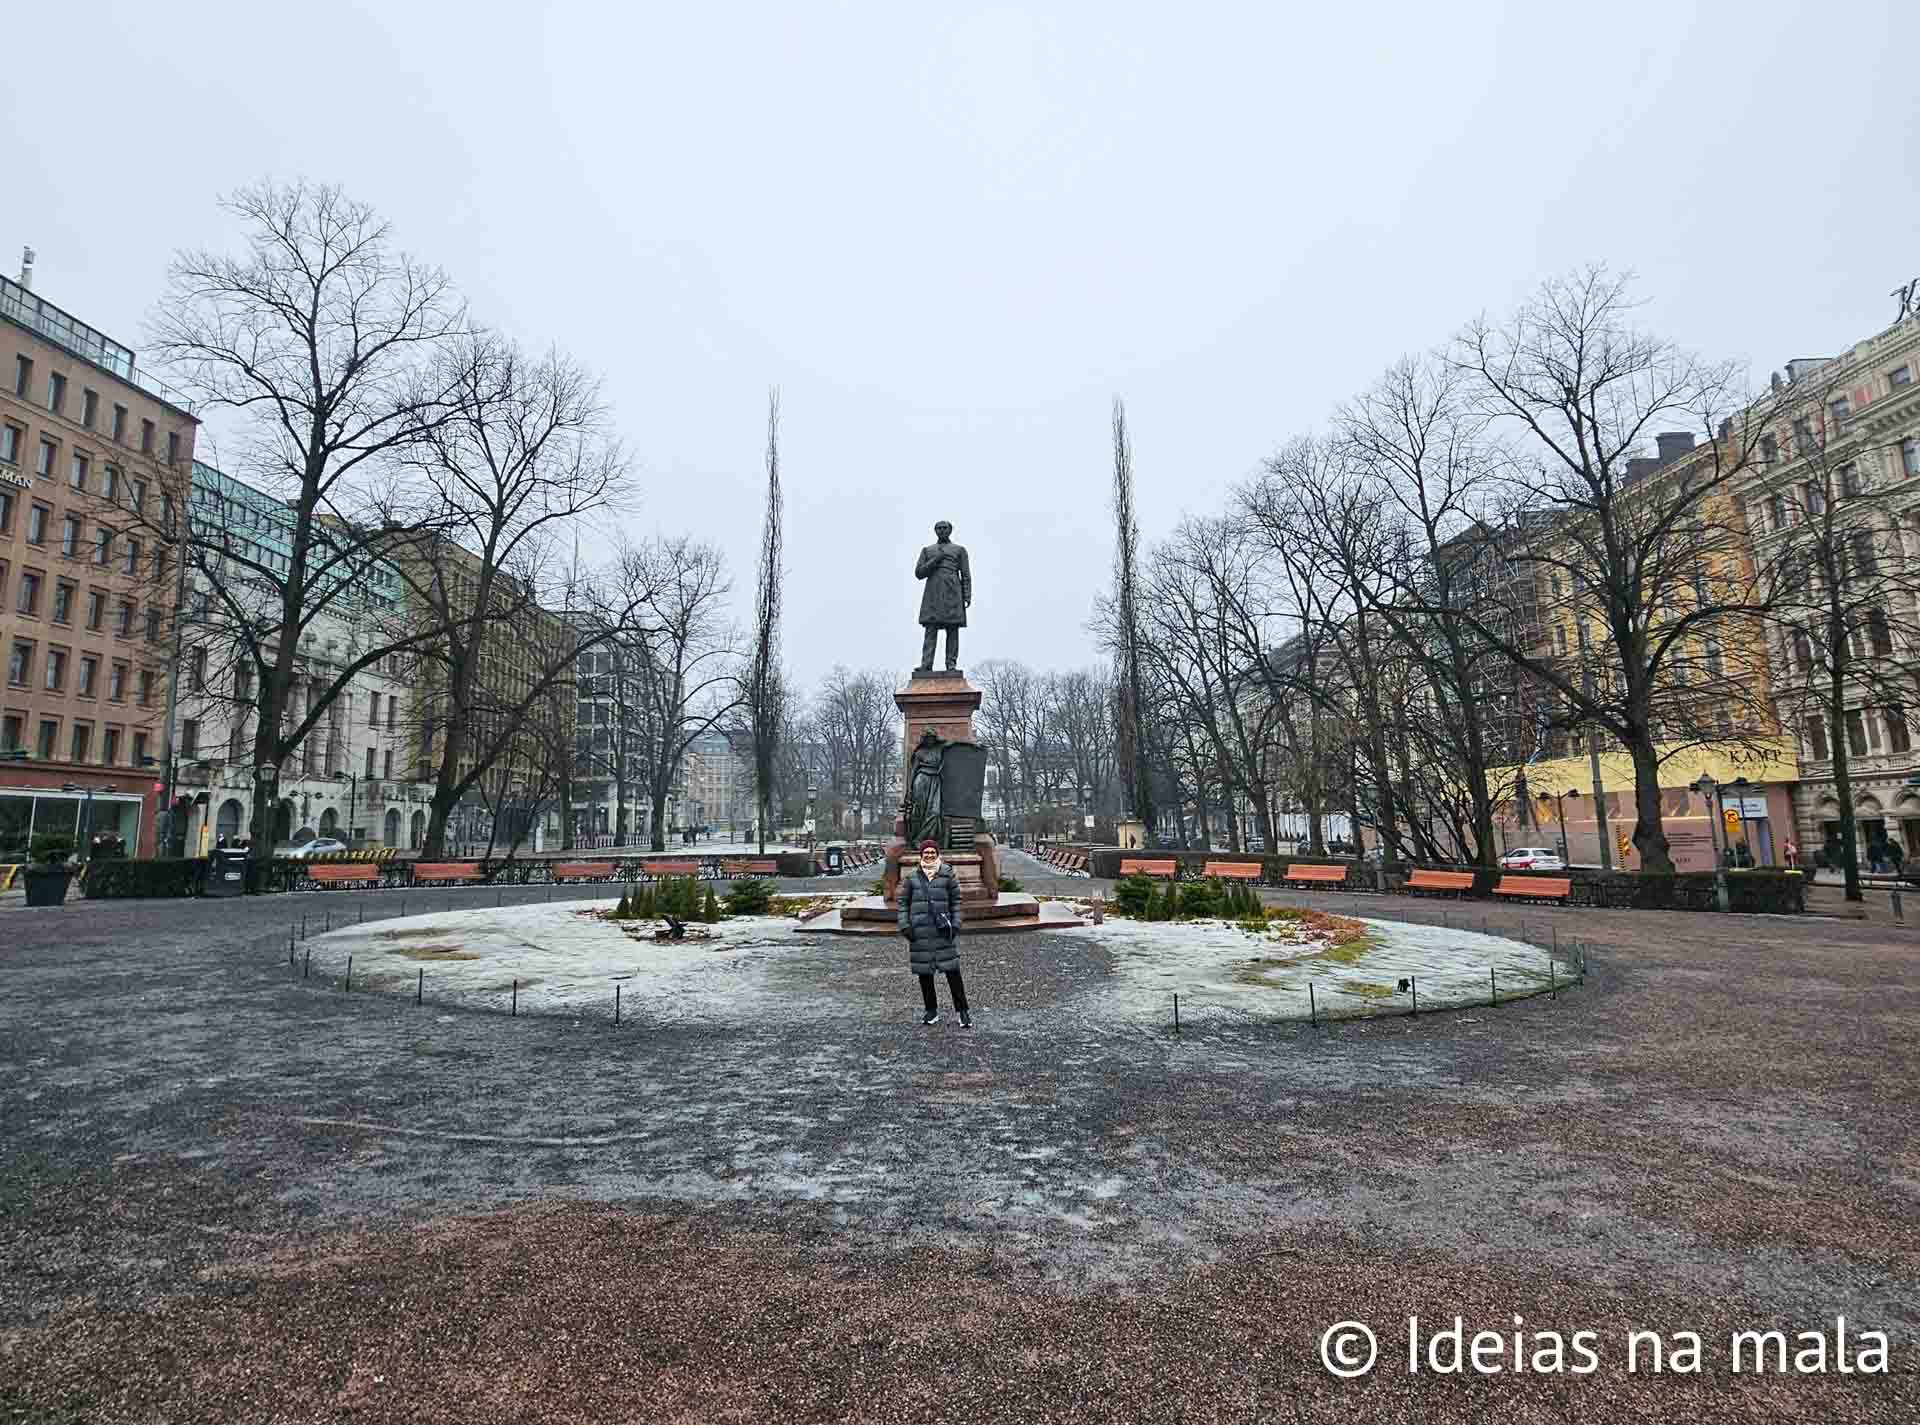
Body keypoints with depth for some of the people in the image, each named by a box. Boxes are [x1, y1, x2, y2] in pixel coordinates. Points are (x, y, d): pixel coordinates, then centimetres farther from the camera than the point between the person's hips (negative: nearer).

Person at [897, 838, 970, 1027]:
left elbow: (956, 901, 5)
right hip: (920, 932, 2)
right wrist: (905, 925, -1)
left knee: (952, 970, -2)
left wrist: (955, 925, -2)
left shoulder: (947, 875, 2)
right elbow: (903, 902, 8)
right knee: (924, 972, 8)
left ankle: (962, 1012, 8)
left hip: (943, 931, -2)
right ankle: (932, 1011, 22)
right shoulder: (911, 877, 5)